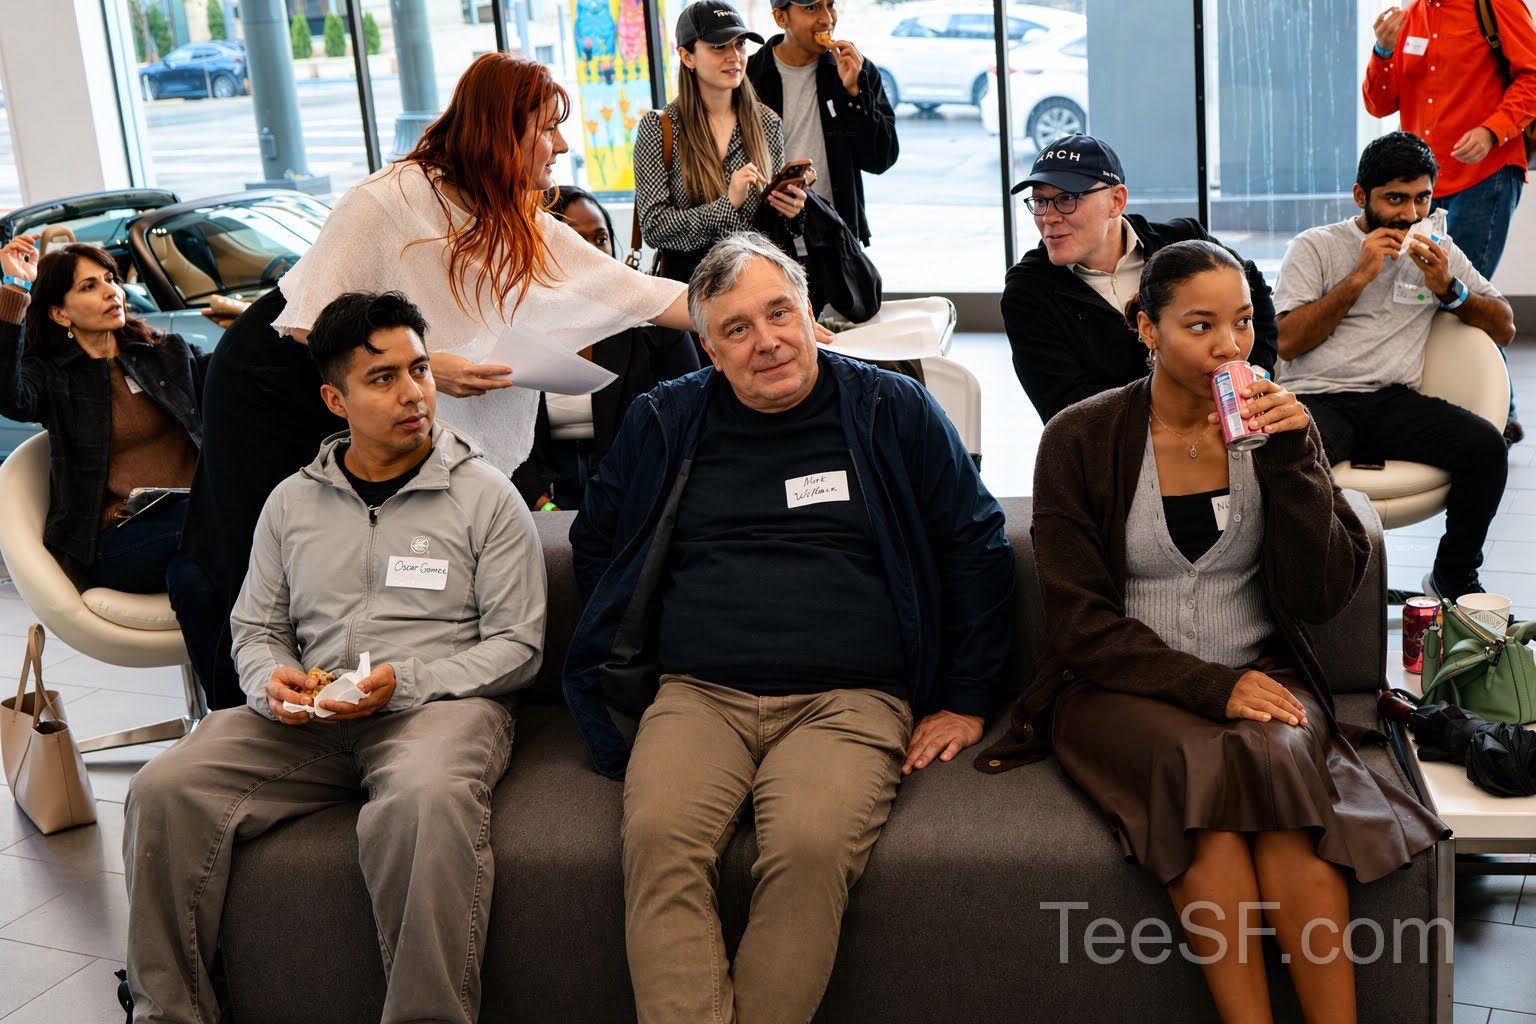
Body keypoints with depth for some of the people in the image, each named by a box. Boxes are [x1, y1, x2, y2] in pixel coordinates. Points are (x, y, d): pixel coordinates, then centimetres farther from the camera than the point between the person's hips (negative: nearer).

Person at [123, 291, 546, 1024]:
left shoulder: (485, 495, 4)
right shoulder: (292, 502, 17)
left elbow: (517, 645, 0)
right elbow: (255, 627, 21)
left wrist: (402, 682, -13)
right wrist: (271, 680, -4)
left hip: (437, 706, -4)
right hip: (307, 716, 4)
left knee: (426, 800, -40)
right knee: (165, 791, -20)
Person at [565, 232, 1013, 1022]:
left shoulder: (894, 411, 9)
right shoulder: (662, 423, 15)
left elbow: (975, 548, 14)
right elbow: (595, 544, 28)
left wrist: (965, 699, 10)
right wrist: (622, 666, 18)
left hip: (848, 699, -2)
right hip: (696, 696, 2)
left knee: (810, 846, -32)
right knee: (658, 836, -30)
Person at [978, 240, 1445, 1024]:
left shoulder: (1275, 429, 4)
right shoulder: (1081, 440, -3)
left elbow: (1324, 596, -2)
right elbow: (1081, 625, -6)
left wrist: (1292, 458, -13)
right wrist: (1209, 687, -18)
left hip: (1260, 675, 2)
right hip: (1121, 689, -2)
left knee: (1275, 755, -31)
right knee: (1203, 763, -33)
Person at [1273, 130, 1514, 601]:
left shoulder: (1439, 251, 20)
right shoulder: (1315, 246, 8)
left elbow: (1504, 329, 18)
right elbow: (1288, 342, -4)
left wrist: (1448, 289, 1)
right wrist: (1359, 276, -7)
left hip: (1395, 403, 4)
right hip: (1318, 400, -3)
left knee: (1485, 446, -24)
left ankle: (1453, 579, -1)